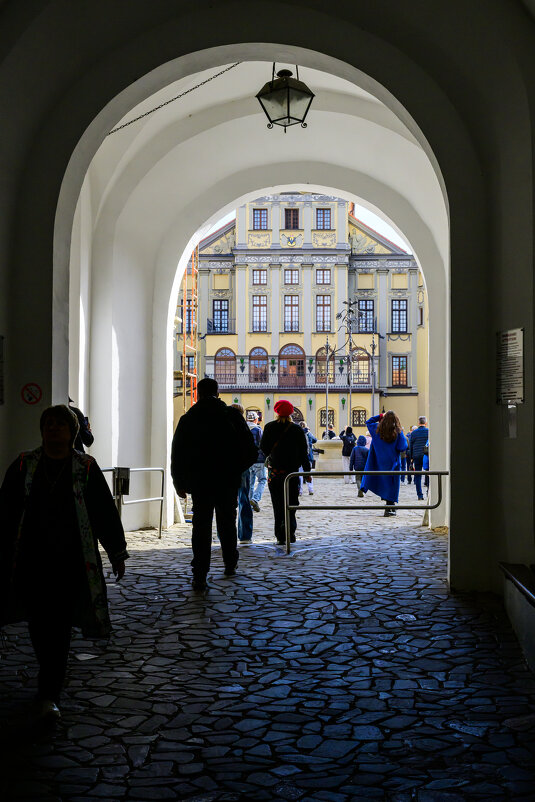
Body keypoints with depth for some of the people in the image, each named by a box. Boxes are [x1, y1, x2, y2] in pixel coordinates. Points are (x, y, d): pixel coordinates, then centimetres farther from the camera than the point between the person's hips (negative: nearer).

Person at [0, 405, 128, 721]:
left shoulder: (86, 468, 1)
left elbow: (105, 511, 6)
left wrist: (118, 552, 8)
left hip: (69, 561, -2)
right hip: (30, 561, 2)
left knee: (58, 626, -4)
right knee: (38, 623, 7)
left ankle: (49, 694, 3)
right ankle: (53, 678, 32)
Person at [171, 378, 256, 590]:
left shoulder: (187, 419, 1)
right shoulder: (232, 416, 0)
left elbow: (177, 455, 3)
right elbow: (250, 450, 1)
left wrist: (179, 483, 12)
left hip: (199, 482, 0)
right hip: (228, 481, 1)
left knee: (201, 527, 1)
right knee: (227, 523, 17)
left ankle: (199, 576, -7)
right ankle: (230, 565, 32)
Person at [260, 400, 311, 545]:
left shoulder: (270, 427, -2)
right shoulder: (297, 429, -1)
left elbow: (263, 448, 1)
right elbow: (304, 452, 2)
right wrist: (307, 472, 8)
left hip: (274, 472, 0)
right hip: (293, 471, 0)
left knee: (278, 506, 5)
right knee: (291, 503, 8)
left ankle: (281, 535, 1)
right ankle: (290, 532, -8)